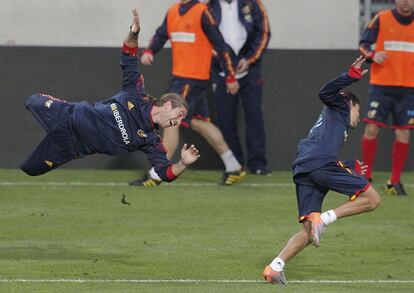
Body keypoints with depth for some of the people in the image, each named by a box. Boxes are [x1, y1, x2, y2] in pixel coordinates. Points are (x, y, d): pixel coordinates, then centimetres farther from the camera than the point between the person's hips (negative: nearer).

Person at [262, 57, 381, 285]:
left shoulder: (328, 120, 40)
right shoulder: (339, 108, 20)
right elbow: (326, 93, -2)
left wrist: (352, 167, 51)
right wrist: (352, 76, -8)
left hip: (302, 172, 9)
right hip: (321, 163, -9)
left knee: (308, 232, 7)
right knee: (372, 199, -7)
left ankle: (275, 267, -10)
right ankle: (323, 219, -19)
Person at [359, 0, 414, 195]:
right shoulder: (381, 19, 1)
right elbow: (363, 45, 1)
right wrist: (372, 55, -18)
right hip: (381, 85, -2)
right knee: (371, 128, -8)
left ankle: (395, 182, 8)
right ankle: (366, 177, 5)